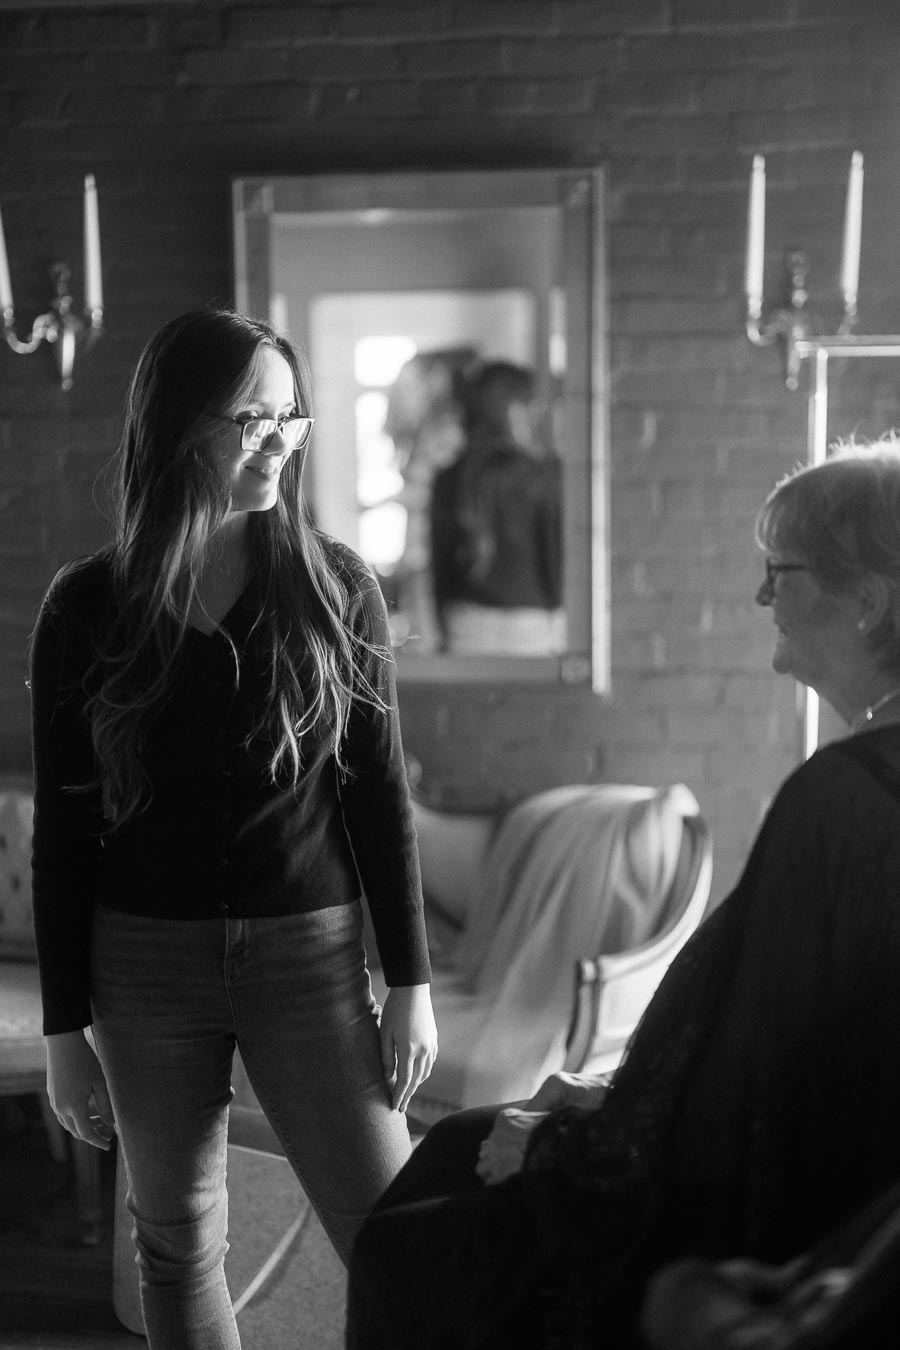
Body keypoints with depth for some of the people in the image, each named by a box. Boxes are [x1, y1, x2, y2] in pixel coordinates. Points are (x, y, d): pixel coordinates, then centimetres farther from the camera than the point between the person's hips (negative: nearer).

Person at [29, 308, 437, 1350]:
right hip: (146, 960, 1)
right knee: (178, 1245, 12)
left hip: (308, 952, 0)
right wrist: (64, 1030, 1)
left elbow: (380, 793, 2)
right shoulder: (88, 608, -2)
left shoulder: (335, 586, -1)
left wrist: (411, 983, 0)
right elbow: (61, 827, 2)